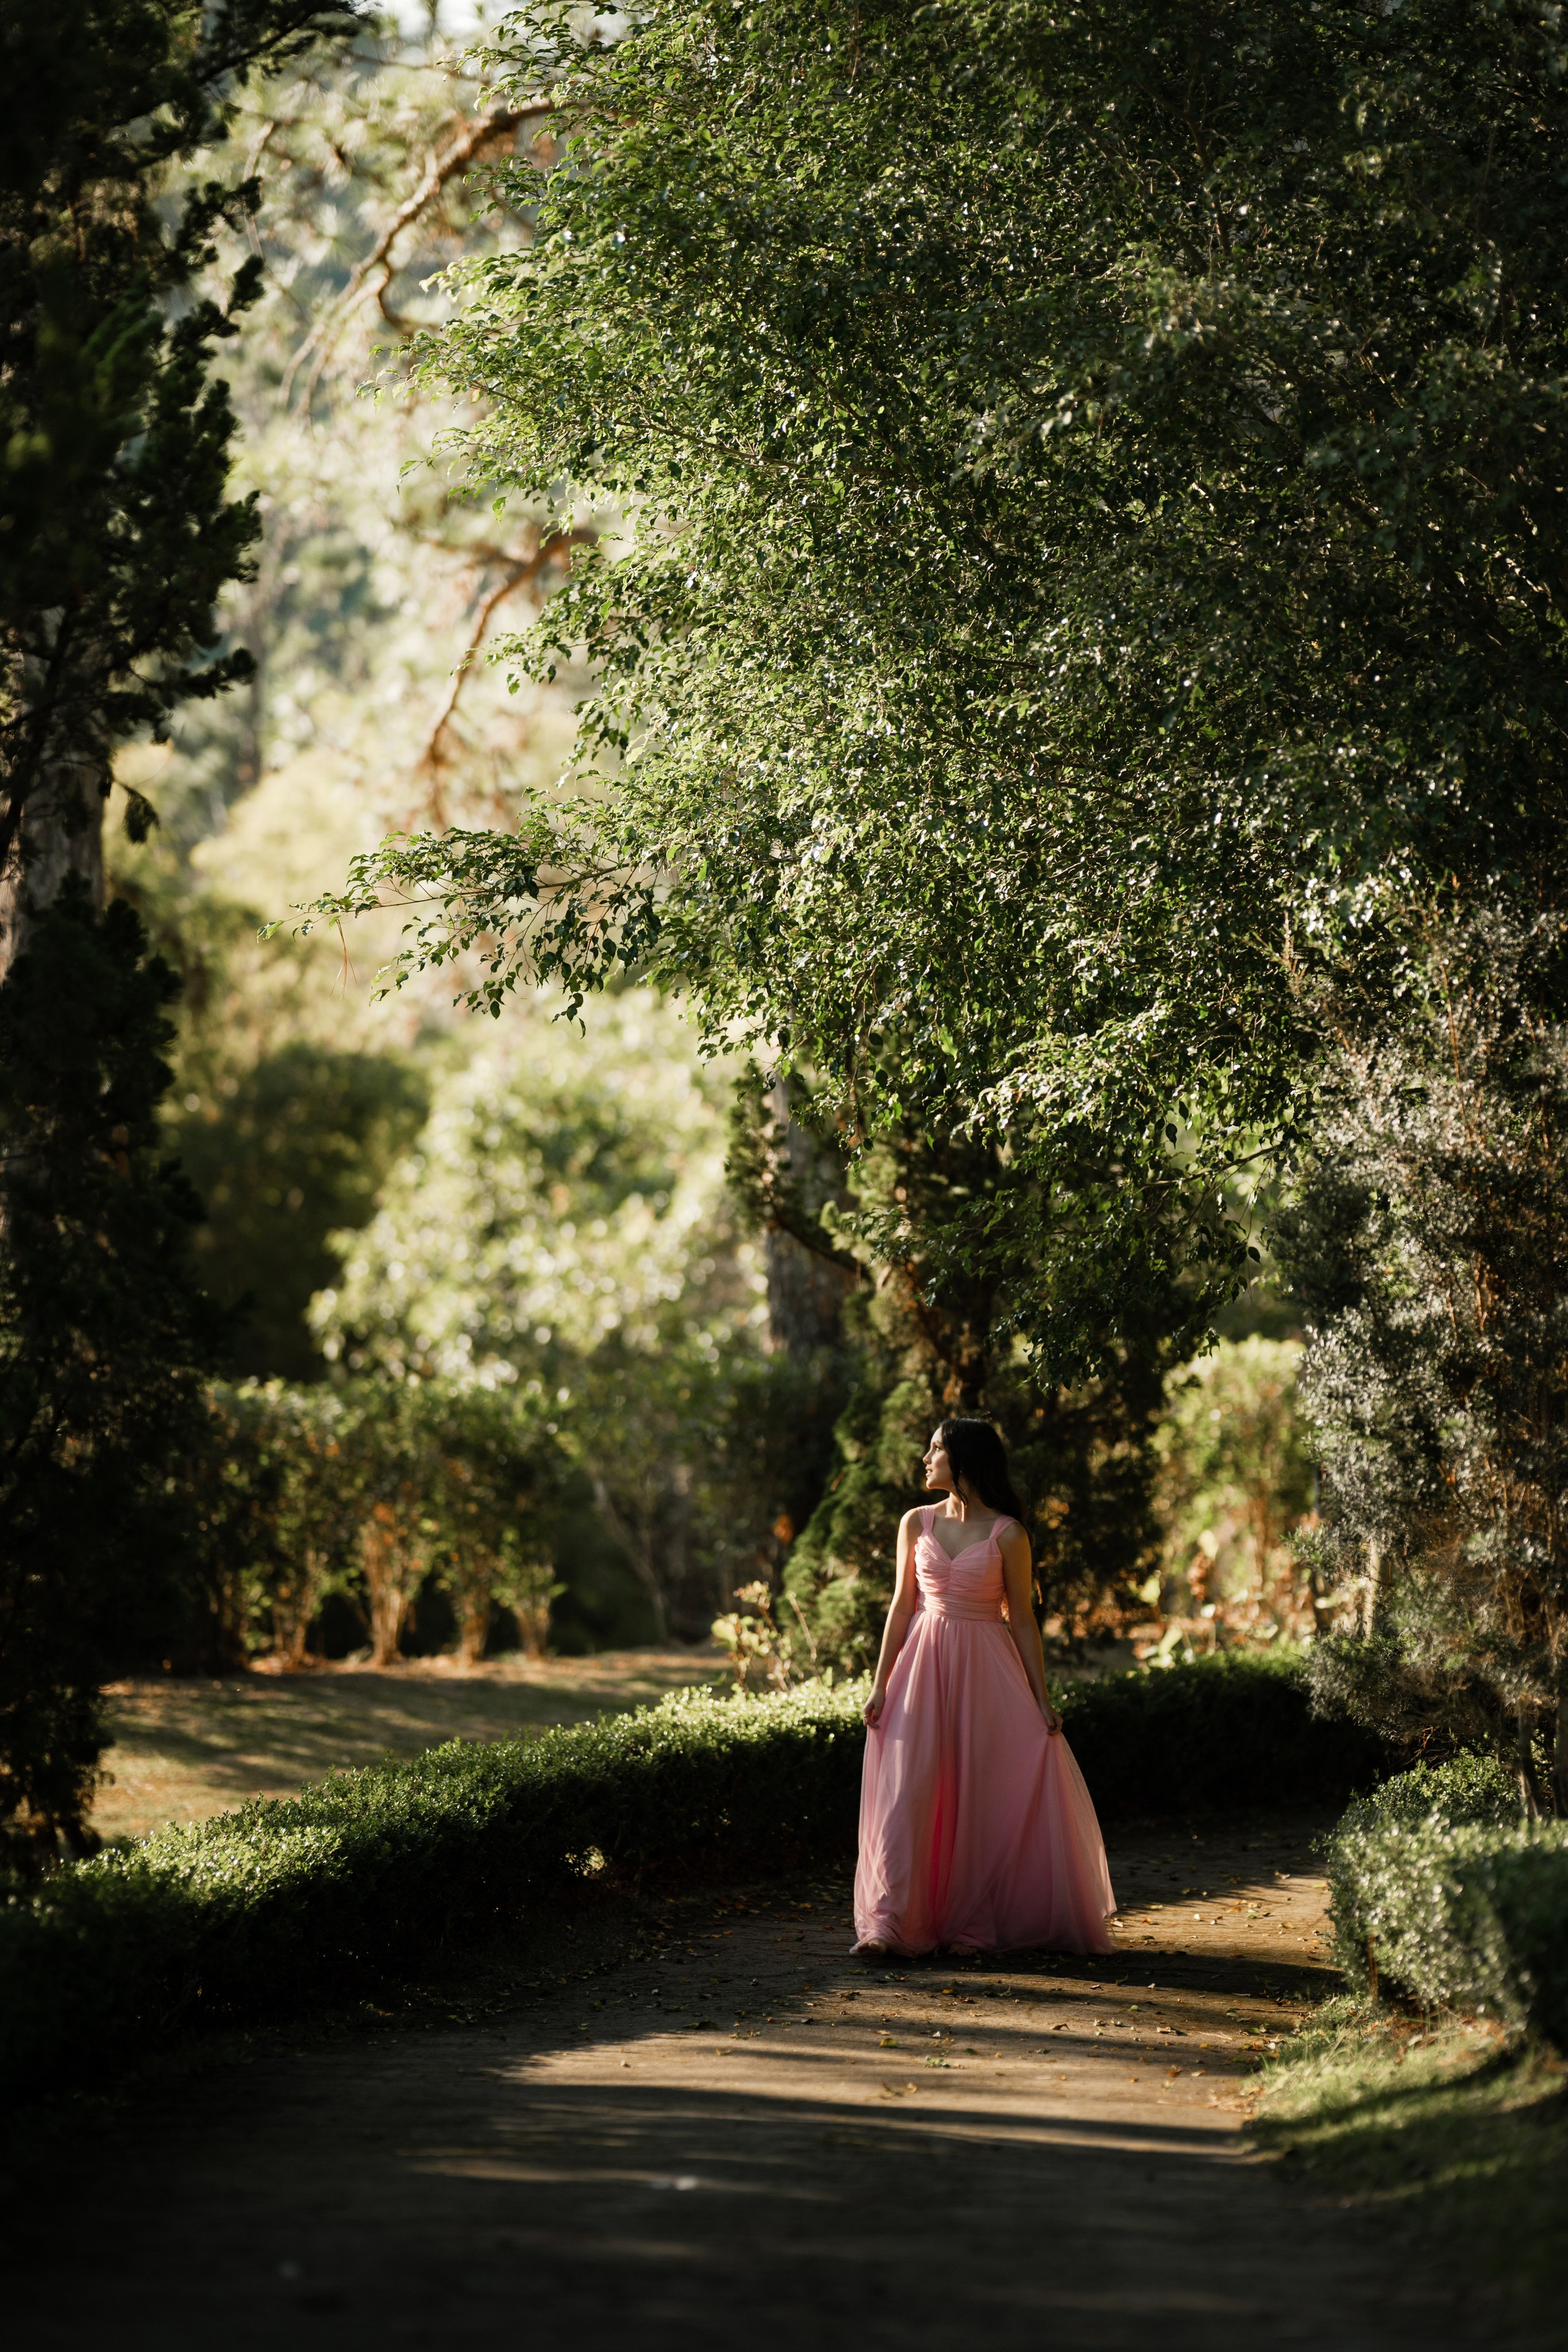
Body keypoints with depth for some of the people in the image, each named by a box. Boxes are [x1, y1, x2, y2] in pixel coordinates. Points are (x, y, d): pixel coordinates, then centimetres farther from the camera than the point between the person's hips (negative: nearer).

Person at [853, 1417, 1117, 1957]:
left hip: (985, 1669, -2)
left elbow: (1021, 1619, 0)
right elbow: (902, 1605, 8)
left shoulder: (1007, 1535, -4)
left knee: (984, 1794, 0)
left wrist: (1042, 1700, -2)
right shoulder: (917, 1524, 5)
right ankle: (891, 1923, -8)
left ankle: (972, 1925, 9)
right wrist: (881, 1683, 3)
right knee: (908, 1789, -6)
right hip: (924, 1667, 2)